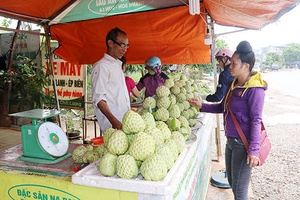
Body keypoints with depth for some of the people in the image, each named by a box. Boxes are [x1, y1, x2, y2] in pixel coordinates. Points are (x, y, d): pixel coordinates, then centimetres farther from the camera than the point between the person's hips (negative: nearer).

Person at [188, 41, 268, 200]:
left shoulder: (254, 89, -18)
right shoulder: (234, 85, 8)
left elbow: (256, 120, -20)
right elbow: (223, 107, 16)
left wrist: (254, 150, -23)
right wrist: (202, 106, 6)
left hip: (243, 143, -8)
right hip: (231, 140, 9)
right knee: (231, 181, 22)